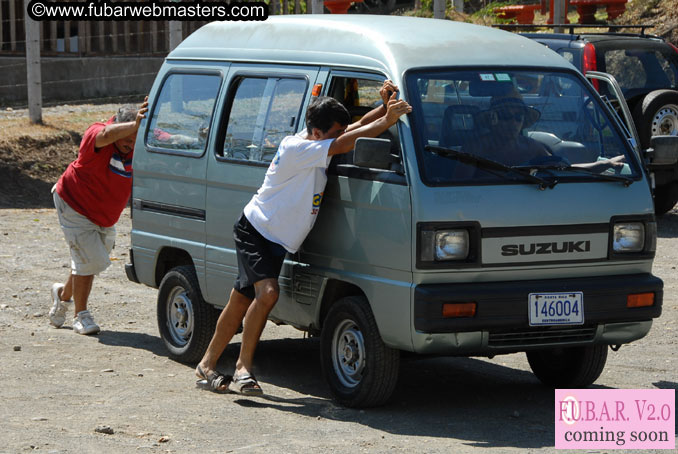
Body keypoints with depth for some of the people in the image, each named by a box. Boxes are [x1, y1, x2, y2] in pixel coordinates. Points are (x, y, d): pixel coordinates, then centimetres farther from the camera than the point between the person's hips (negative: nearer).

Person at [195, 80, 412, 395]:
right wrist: (387, 120, -34)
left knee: (241, 303, 14)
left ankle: (207, 365, 25)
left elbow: (357, 127, 2)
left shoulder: (316, 142, 0)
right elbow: (344, 144, -33)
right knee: (267, 292, -26)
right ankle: (243, 368, -18)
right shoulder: (295, 149, -25)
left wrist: (385, 107, -16)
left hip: (277, 243, 9)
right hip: (254, 233, -9)